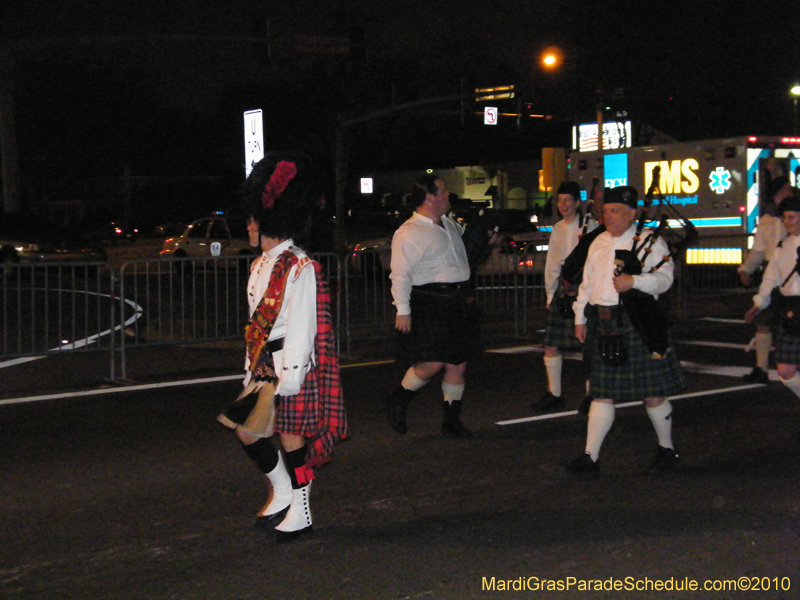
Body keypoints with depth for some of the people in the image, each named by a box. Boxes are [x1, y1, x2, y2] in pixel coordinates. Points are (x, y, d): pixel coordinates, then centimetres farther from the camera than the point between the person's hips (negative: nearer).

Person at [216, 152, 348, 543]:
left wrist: (287, 380, -19)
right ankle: (282, 492, 26)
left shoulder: (299, 269, -14)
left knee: (292, 437, -1)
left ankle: (300, 515, 12)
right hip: (264, 369, 9)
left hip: (291, 368, -8)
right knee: (245, 429, 7)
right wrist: (253, 372, 17)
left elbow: (301, 329, -17)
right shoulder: (260, 266, 14)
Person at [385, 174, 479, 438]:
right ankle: (397, 402, 13)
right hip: (429, 304, -8)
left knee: (458, 364, 7)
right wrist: (403, 310, -19)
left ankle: (452, 421, 18)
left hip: (458, 302, 8)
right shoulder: (409, 233, -11)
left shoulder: (450, 224, 15)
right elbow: (400, 274, -14)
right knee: (432, 363, -12)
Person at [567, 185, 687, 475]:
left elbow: (665, 278, -11)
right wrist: (580, 318, 17)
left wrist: (633, 281, -25)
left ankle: (666, 448, 21)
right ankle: (590, 456, 7)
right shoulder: (598, 243, 16)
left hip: (637, 325, -5)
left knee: (652, 391, 3)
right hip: (602, 325, 5)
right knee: (601, 393, 6)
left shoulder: (649, 241, -2)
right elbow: (587, 283, 21)